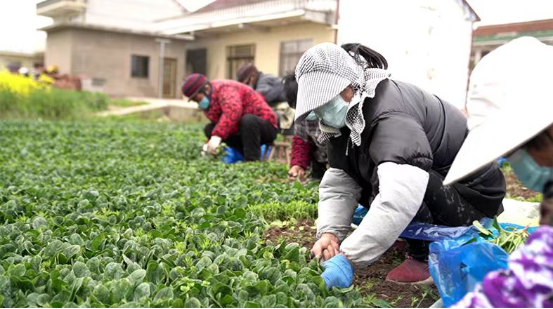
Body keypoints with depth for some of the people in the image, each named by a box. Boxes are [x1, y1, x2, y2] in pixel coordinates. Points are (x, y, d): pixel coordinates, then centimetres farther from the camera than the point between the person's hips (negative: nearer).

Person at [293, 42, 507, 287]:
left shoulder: (389, 115, -30)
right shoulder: (350, 118, -1)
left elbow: (403, 192, -46)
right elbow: (339, 182, -6)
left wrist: (348, 258, -48)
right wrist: (330, 232, -24)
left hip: (472, 194, -9)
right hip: (435, 184, 9)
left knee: (386, 176, -32)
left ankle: (428, 256, -10)